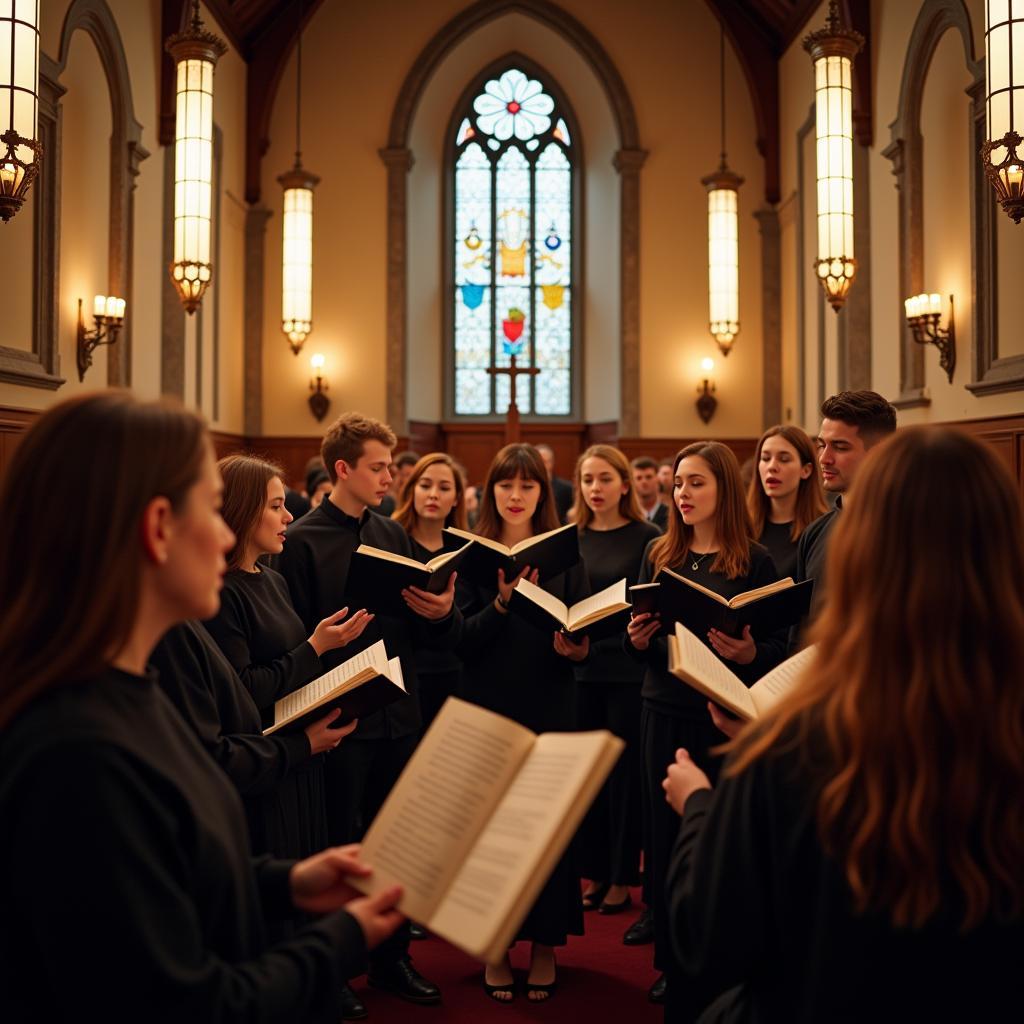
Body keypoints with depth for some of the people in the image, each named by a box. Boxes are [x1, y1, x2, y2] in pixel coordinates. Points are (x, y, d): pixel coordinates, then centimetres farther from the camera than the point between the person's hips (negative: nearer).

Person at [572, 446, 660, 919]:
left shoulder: (647, 537, -2)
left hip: (629, 670, -3)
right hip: (580, 667, 4)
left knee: (625, 773, 4)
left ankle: (622, 878, 16)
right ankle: (592, 873, 21)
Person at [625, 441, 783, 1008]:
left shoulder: (754, 560, -4)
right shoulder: (659, 554, 8)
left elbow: (779, 647, -3)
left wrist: (748, 653, -23)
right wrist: (637, 638, -7)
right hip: (664, 711, 4)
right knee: (665, 834, 8)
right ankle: (672, 961, 23)